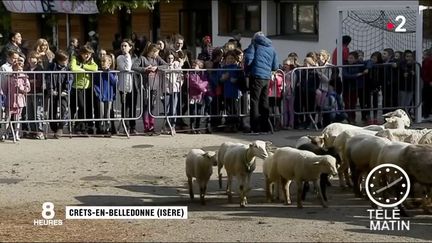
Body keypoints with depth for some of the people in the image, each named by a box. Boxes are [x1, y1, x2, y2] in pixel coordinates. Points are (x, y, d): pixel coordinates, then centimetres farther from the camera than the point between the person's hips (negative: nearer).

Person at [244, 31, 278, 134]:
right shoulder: (272, 49, 18)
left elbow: (248, 59, -8)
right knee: (264, 102, 11)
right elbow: (275, 67, 17)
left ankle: (255, 128, -8)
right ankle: (265, 127, 11)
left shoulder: (254, 45, 3)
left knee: (255, 101, -3)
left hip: (256, 76, -5)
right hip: (267, 77, 5)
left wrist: (248, 69, 10)